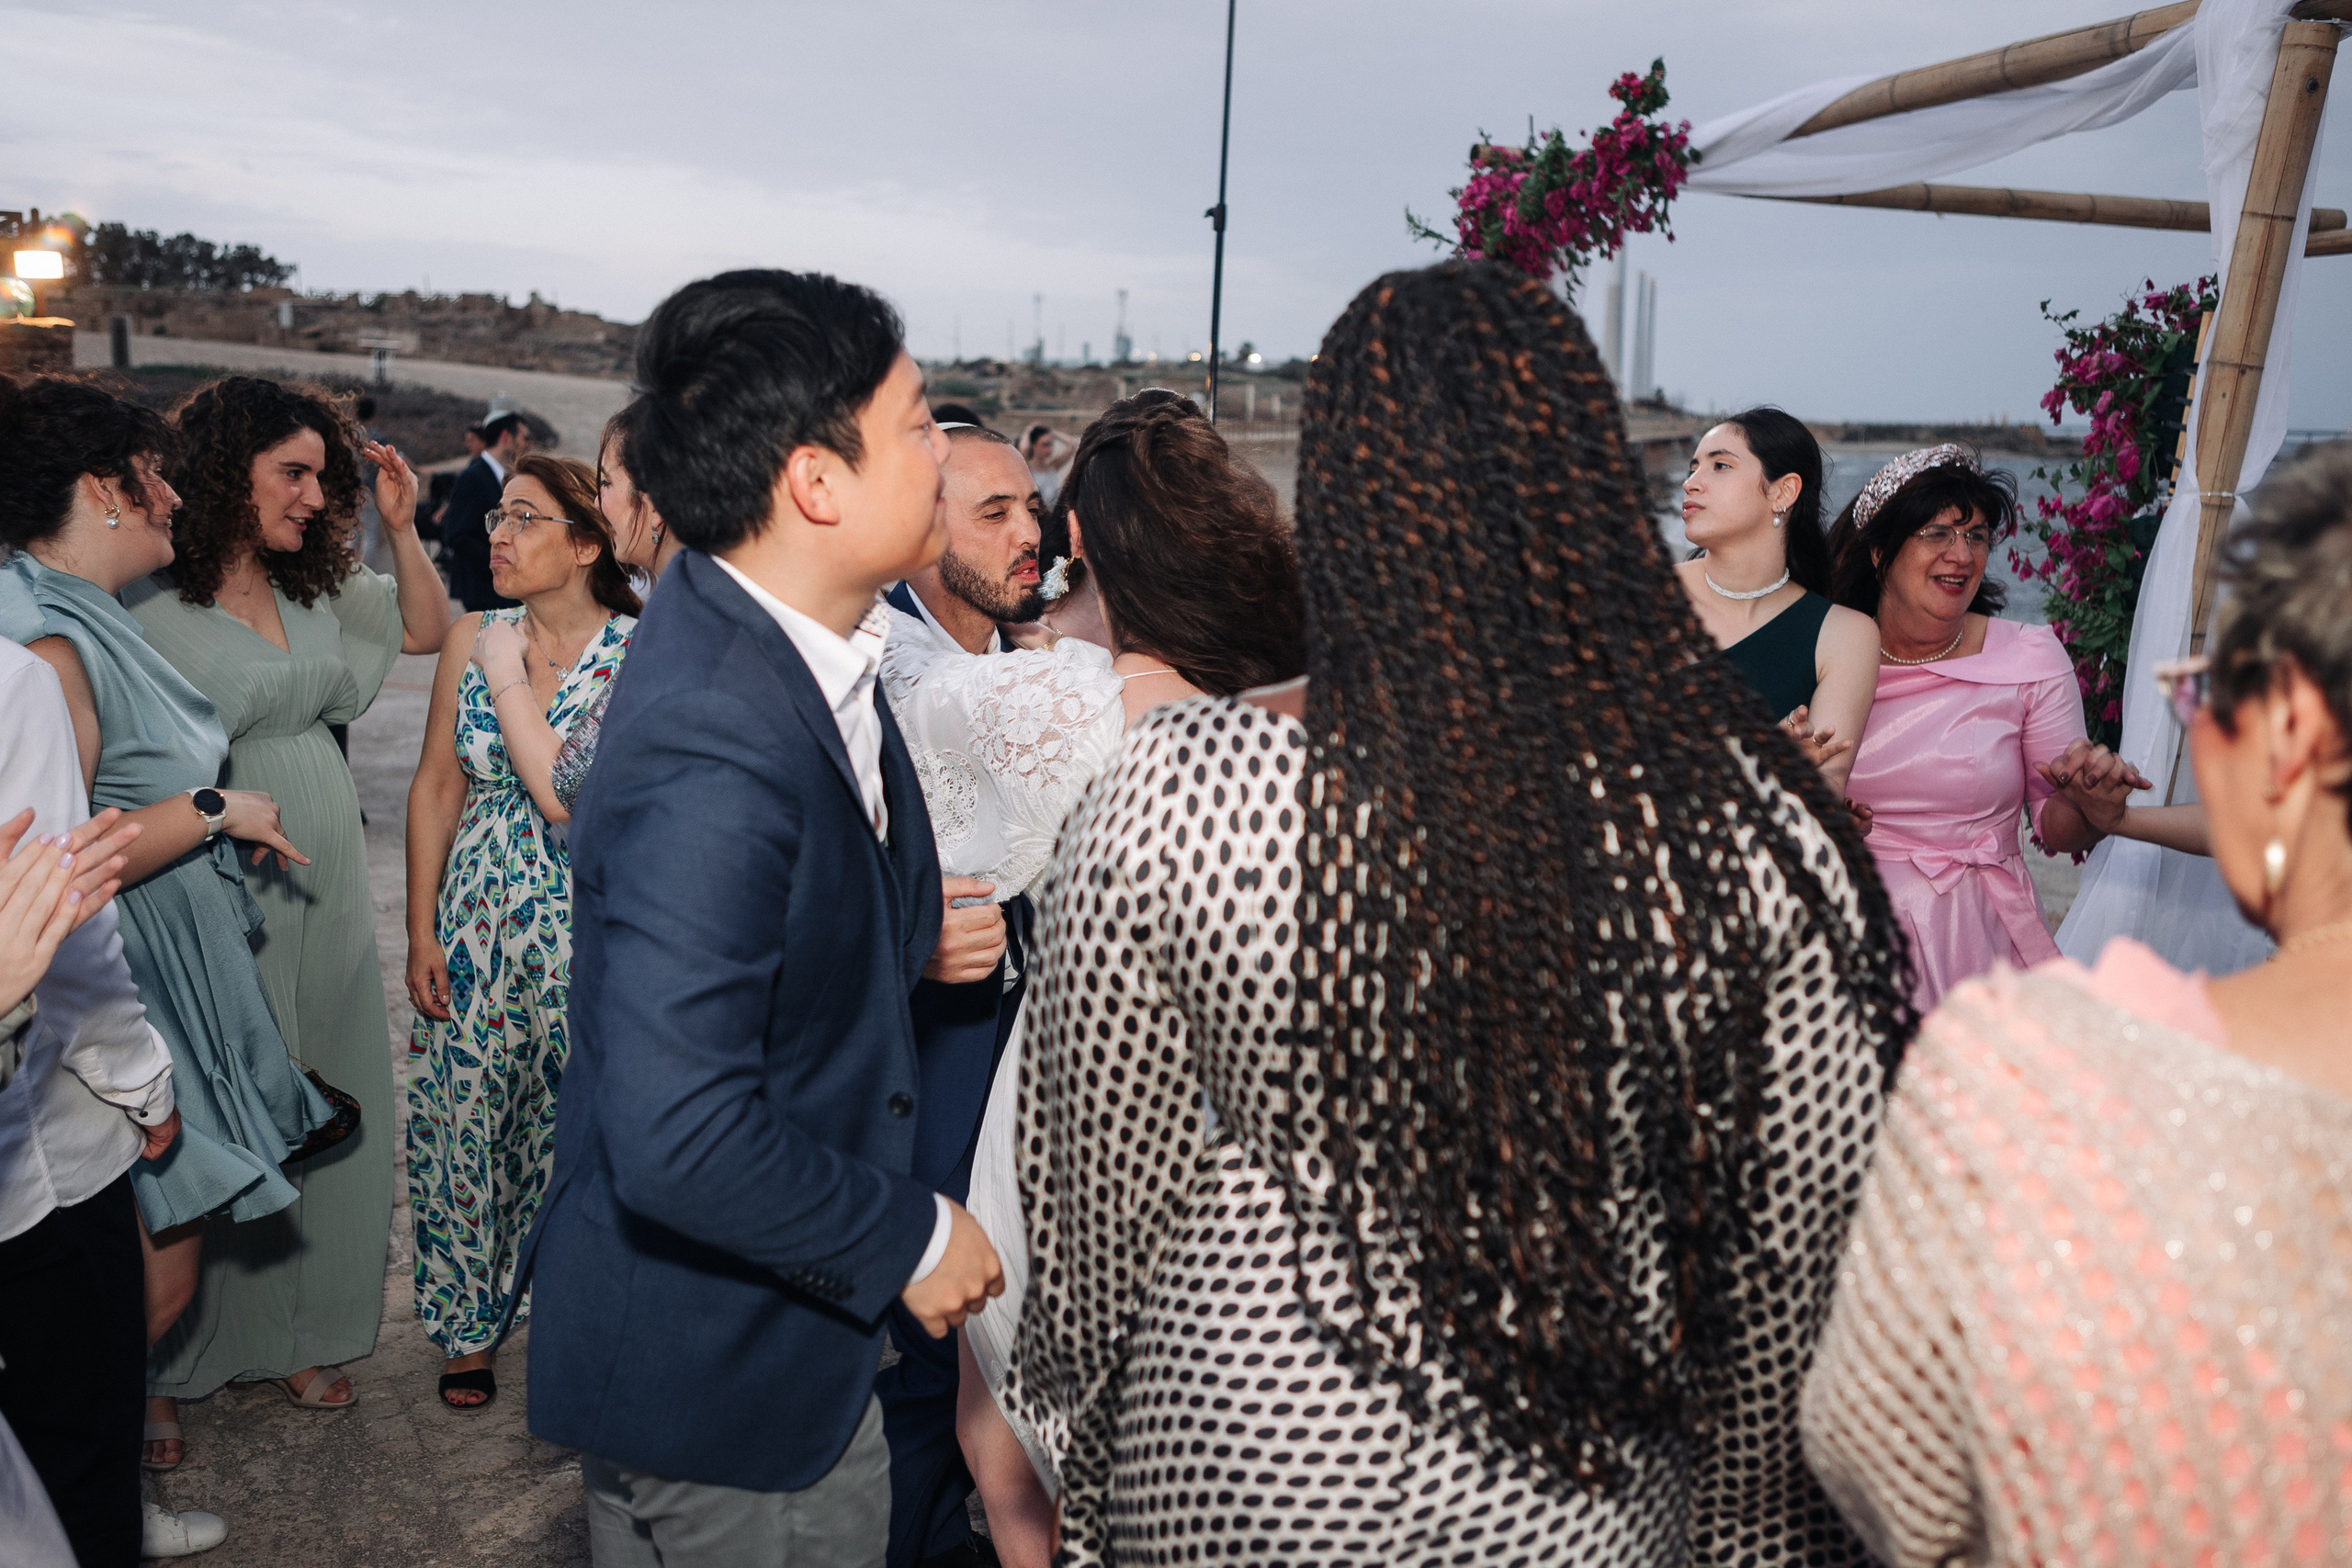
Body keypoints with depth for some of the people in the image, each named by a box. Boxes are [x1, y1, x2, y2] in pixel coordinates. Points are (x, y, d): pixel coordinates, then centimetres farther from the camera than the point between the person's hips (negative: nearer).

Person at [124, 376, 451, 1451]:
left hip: (324, 888, 6)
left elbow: (428, 630, 19)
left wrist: (399, 526, 7)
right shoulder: (150, 603, -12)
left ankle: (296, 1331, 31)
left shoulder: (311, 587, 9)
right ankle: (165, 1369, 24)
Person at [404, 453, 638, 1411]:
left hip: (589, 928, -3)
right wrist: (422, 933, 4)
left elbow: (572, 800, -20)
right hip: (477, 925, 4)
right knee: (463, 1122, 9)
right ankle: (469, 1324, 29)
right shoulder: (472, 638, 2)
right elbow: (436, 788, 6)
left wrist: (510, 682, -15)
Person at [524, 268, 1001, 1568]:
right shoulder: (715, 754, -32)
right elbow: (679, 1142, -34)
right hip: (714, 1367, -8)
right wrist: (908, 1237, -19)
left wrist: (914, 930, -2)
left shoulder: (782, 630, -2)